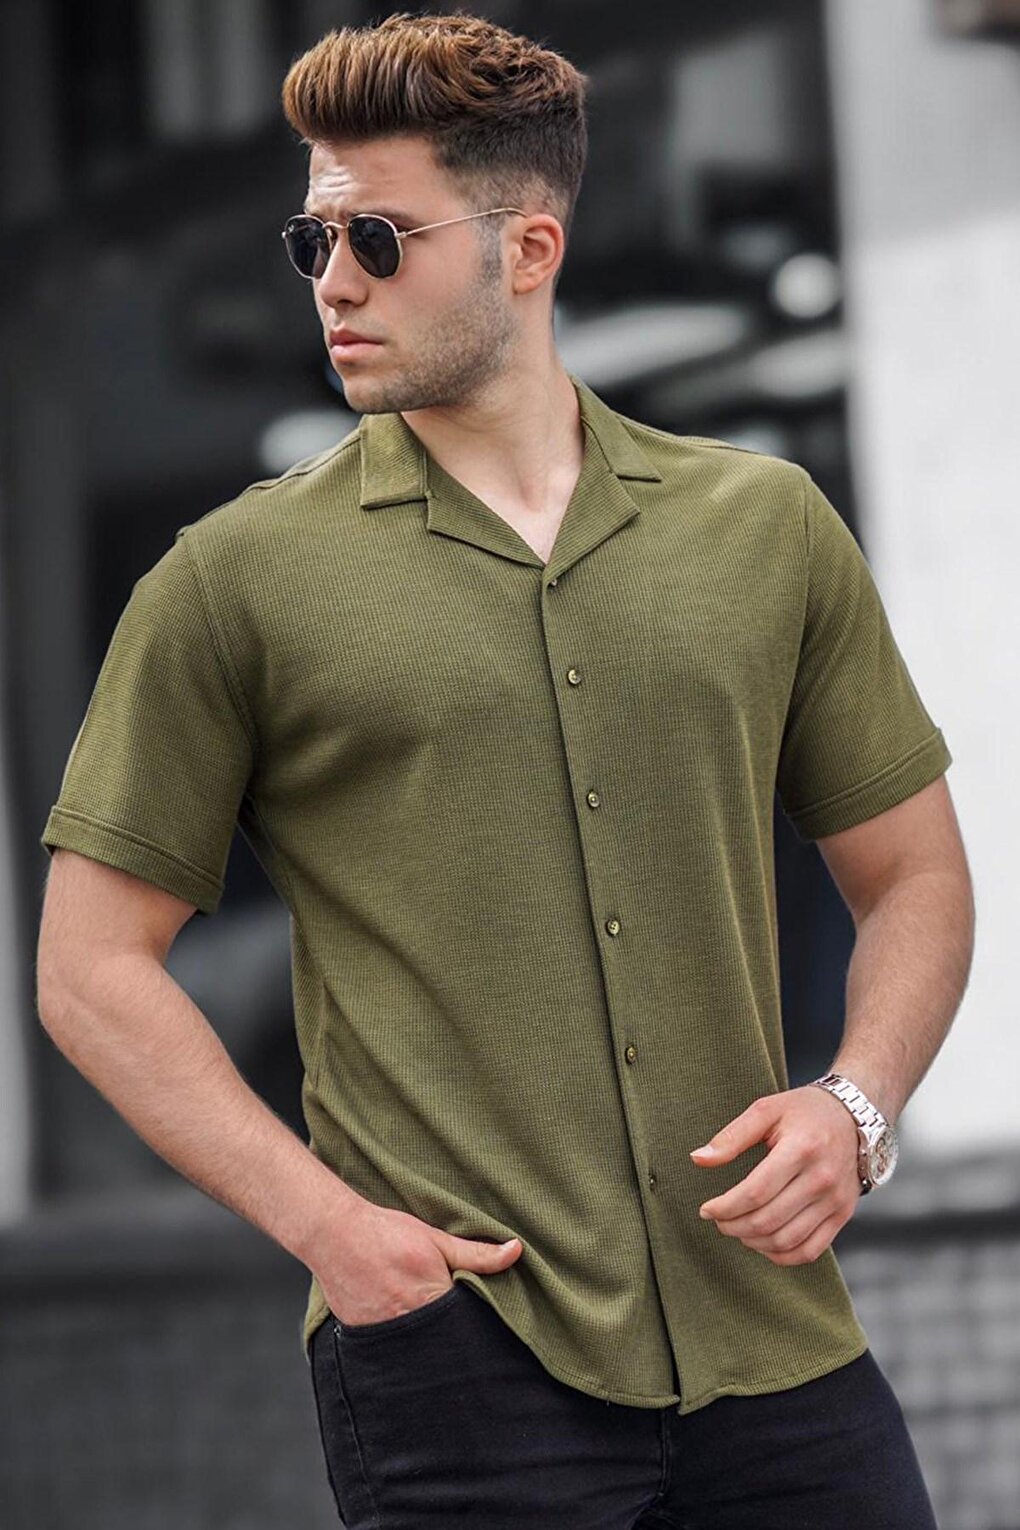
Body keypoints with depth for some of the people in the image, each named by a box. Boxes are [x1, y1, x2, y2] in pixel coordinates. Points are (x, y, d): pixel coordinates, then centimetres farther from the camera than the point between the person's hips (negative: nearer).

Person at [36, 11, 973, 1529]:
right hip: (449, 1338, -2)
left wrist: (854, 1103, -2)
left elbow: (913, 874, 17)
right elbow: (93, 964, 2)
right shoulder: (236, 580, 2)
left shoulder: (769, 525, 9)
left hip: (775, 1339, 3)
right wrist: (324, 1219, -9)